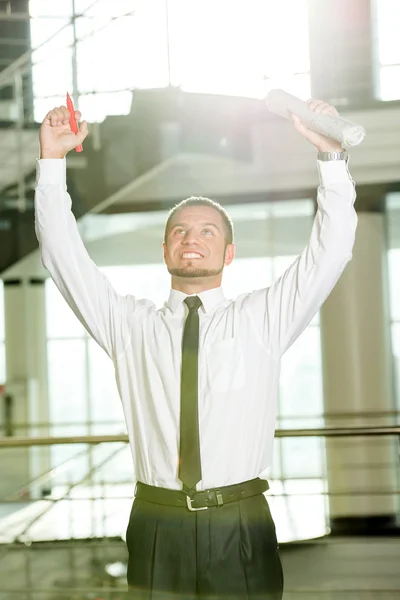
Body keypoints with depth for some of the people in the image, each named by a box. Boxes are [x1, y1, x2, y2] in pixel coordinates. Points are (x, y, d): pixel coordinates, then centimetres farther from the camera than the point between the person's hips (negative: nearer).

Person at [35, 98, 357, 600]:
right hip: (156, 525, 1)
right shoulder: (128, 324, 11)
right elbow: (63, 256, 5)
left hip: (242, 525, 0)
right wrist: (52, 160, -3)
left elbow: (330, 251, 1)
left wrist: (331, 156, -11)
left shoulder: (263, 319, 9)